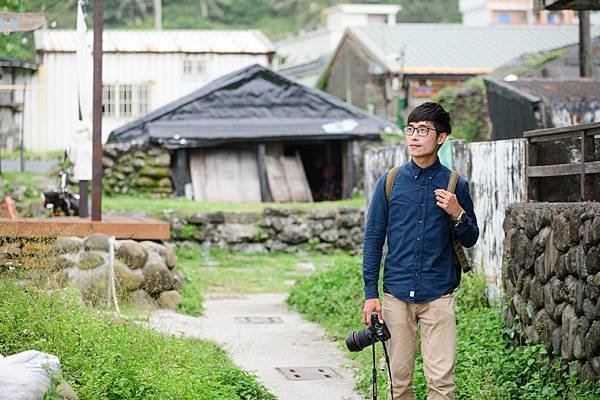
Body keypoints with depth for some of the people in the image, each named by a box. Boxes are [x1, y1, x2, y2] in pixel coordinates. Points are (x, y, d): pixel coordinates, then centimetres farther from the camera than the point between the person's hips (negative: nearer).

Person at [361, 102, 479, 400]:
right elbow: (373, 238, 6)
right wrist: (371, 294, 1)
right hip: (396, 295, 1)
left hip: (439, 296, -1)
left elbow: (470, 240, 10)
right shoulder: (390, 182, 4)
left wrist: (458, 215, -12)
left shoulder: (454, 184, 2)